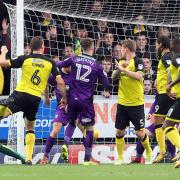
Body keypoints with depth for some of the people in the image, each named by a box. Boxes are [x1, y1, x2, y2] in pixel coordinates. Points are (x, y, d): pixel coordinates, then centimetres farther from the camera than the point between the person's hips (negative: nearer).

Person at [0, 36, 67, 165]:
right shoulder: (50, 63, 7)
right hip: (36, 98, 3)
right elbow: (60, 82, 3)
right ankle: (29, 158, 11)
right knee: (30, 128, 19)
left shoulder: (25, 59, 2)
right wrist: (64, 98, 17)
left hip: (21, 93, -3)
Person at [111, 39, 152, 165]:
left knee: (140, 132, -3)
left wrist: (124, 70, -23)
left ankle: (149, 152, 21)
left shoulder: (137, 61, -8)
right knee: (119, 131, 3)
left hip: (136, 103, -6)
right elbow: (113, 77, 5)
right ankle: (120, 157, 13)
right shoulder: (122, 62, 11)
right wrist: (119, 69, -13)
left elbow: (139, 76, -23)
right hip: (122, 102, 6)